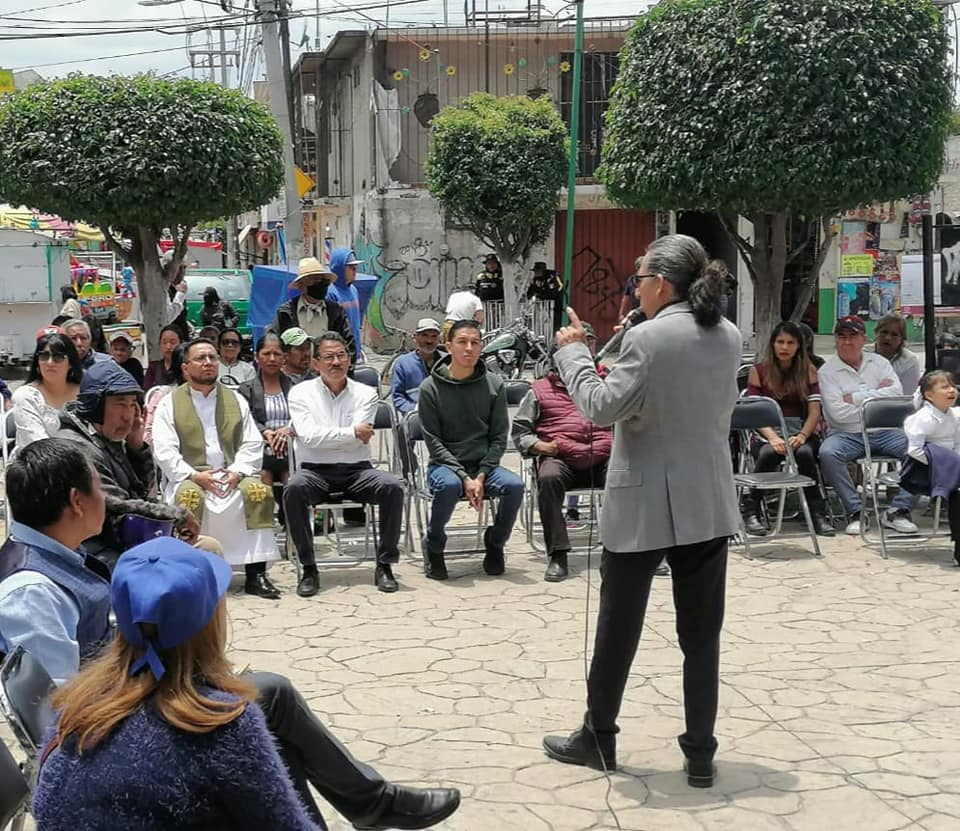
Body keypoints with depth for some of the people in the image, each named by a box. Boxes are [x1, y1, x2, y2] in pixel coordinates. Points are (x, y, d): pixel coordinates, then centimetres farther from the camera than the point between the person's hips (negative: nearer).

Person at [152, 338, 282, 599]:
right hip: (189, 478, -2)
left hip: (232, 476, 2)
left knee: (259, 490, -27)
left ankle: (255, 574, -24)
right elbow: (165, 452, -3)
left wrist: (237, 472, -10)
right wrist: (194, 475, -17)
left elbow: (252, 444, 9)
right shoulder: (170, 404, 7)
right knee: (189, 495, -37)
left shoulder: (236, 400, 17)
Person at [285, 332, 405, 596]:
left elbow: (360, 440, -7)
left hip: (356, 471, 1)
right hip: (316, 472, -1)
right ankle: (309, 569, -22)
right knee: (293, 488, -34)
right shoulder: (301, 393, 6)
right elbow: (309, 437, -10)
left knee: (393, 486, -27)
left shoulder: (366, 394, 8)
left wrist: (292, 430, -6)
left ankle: (384, 565, -13)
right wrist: (353, 433, -9)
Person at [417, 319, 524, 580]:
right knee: (449, 486, -36)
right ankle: (434, 546, -9)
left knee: (515, 486, -27)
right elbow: (433, 441, -6)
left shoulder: (494, 385, 3)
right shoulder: (431, 387, -3)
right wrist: (464, 477, -17)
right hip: (445, 465, -2)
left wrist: (481, 476, -12)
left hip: (484, 464, 2)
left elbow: (499, 438, 2)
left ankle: (495, 542, 1)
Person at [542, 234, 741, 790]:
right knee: (702, 631, 9)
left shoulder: (649, 338, -17)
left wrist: (573, 350, -5)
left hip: (644, 504, -5)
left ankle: (599, 739, 23)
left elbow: (601, 408, -17)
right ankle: (701, 754, 12)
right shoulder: (730, 336, 5)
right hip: (709, 502, 5)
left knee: (619, 625, 10)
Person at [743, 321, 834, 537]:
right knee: (768, 454, -37)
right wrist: (773, 438, -20)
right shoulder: (758, 371, 9)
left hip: (801, 431, 1)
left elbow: (814, 411, 5)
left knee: (804, 453, -35)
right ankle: (753, 512, -23)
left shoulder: (808, 371, 14)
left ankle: (817, 513, -25)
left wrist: (802, 436, -16)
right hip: (767, 433, -1)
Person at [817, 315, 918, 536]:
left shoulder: (879, 362, 14)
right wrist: (877, 397, -4)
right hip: (847, 435, -3)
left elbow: (897, 393, -4)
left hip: (884, 432, 3)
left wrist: (856, 398, -8)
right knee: (827, 453, -35)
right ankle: (855, 511, -22)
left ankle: (898, 510, -13)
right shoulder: (827, 371, 2)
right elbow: (838, 413, -10)